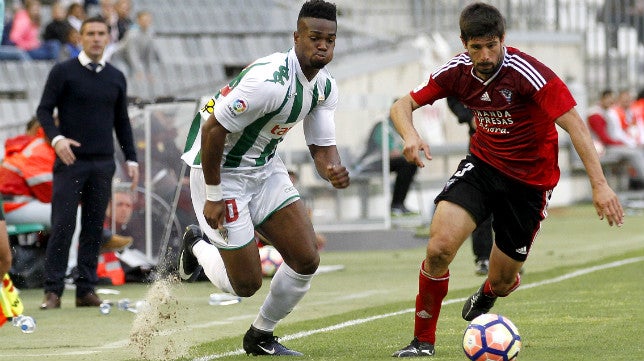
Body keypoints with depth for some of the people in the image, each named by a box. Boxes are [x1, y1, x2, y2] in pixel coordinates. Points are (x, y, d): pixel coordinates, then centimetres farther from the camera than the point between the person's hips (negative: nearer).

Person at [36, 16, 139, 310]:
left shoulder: (116, 77, 12)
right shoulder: (63, 72, 0)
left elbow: (122, 121, 17)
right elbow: (44, 110, -3)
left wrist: (131, 159, 11)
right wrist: (56, 139, -20)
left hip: (103, 164, 4)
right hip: (70, 162, -4)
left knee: (94, 228, 3)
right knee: (63, 225, -8)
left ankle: (86, 289, 7)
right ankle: (53, 291, -5)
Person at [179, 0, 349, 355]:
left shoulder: (325, 86, -3)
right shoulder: (269, 81, -31)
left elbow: (322, 145, 2)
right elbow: (213, 131, -27)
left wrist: (333, 170, -22)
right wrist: (213, 197, -21)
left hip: (264, 166, 8)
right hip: (221, 171, -8)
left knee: (306, 260, -2)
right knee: (245, 283, -5)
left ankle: (260, 336, 19)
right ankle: (197, 246, 27)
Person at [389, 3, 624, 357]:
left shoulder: (527, 72, -25)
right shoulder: (458, 71, -10)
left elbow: (574, 124, -28)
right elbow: (402, 106, -3)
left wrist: (599, 185, -36)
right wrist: (410, 134, -28)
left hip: (529, 180, -3)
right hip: (482, 164, 3)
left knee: (502, 280, 7)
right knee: (439, 247, -22)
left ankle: (485, 296, 48)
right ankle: (423, 341, -4)